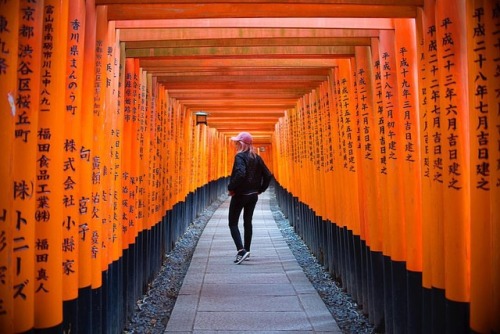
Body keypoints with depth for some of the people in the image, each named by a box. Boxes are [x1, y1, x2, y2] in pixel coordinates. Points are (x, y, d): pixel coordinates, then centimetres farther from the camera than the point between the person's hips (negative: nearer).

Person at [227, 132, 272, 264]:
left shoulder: (240, 156, -14)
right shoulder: (257, 158, 7)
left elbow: (240, 174, -30)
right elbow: (268, 175, 7)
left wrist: (231, 188, -18)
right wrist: (260, 189, 13)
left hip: (240, 195, -7)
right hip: (253, 195, 7)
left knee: (233, 223, 2)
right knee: (248, 222, 15)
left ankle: (241, 250, -11)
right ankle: (246, 251, 22)